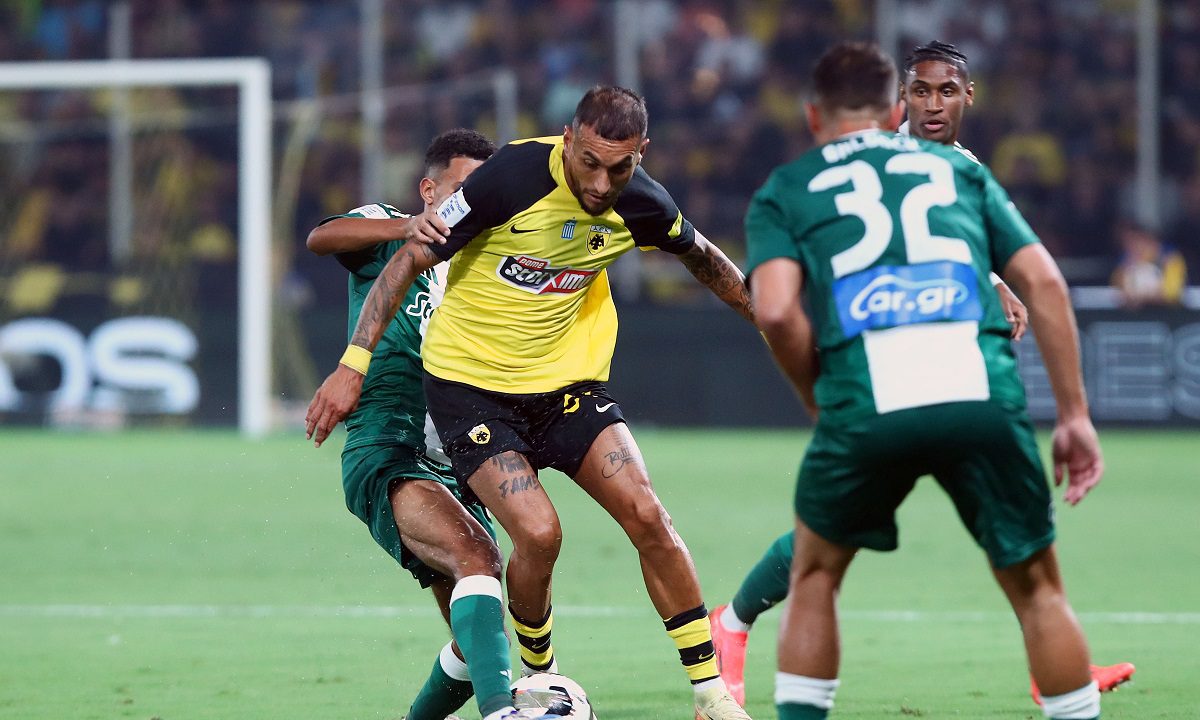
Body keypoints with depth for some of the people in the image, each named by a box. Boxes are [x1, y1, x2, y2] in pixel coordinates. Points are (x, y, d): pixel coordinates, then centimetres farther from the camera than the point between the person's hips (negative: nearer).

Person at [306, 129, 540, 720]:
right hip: (385, 456, -7)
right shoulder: (391, 237, 4)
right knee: (478, 558, -32)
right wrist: (405, 227, -36)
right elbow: (322, 238, -18)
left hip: (451, 467, 7)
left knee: (475, 639, 2)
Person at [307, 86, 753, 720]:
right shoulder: (514, 176, -23)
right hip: (469, 382, -4)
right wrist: (353, 365, -18)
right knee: (538, 533, -20)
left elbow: (703, 259, 15)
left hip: (567, 381, 4)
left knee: (647, 518, -11)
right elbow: (412, 259, -15)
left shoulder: (641, 205, -9)